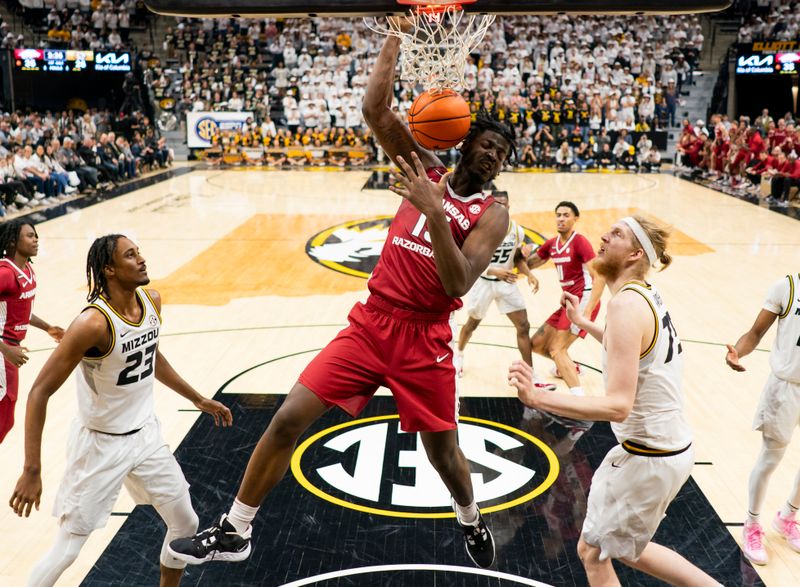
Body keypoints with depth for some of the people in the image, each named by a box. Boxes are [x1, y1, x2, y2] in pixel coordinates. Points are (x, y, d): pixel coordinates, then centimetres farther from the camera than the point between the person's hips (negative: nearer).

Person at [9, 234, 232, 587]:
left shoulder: (152, 301, -6)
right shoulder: (93, 323, -28)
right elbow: (40, 392, -24)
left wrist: (198, 399, 19)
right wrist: (32, 471, -26)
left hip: (146, 434, 7)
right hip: (101, 444, -6)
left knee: (186, 524, 15)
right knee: (67, 549, 2)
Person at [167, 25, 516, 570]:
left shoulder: (493, 214, -4)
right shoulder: (427, 169, 6)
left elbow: (457, 284, -21)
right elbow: (375, 109, -5)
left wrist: (433, 211, -28)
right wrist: (397, 37, -10)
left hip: (425, 338, -2)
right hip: (371, 321, 3)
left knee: (443, 450, 10)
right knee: (288, 418, -4)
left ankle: (472, 521, 45)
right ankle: (234, 531, 12)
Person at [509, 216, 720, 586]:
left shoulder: (626, 304, -24)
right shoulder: (646, 295, 4)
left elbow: (618, 405, -29)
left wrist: (537, 399, -37)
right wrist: (583, 323, 24)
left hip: (649, 458, -9)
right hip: (666, 446, 9)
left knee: (592, 552, 10)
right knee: (625, 549, 26)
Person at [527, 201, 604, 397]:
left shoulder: (580, 242, -13)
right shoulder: (551, 244, 9)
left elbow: (599, 278, -21)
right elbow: (528, 264, 23)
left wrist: (586, 312, -30)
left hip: (583, 301, -8)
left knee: (557, 349, -20)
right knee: (537, 344, 14)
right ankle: (570, 367, 40)